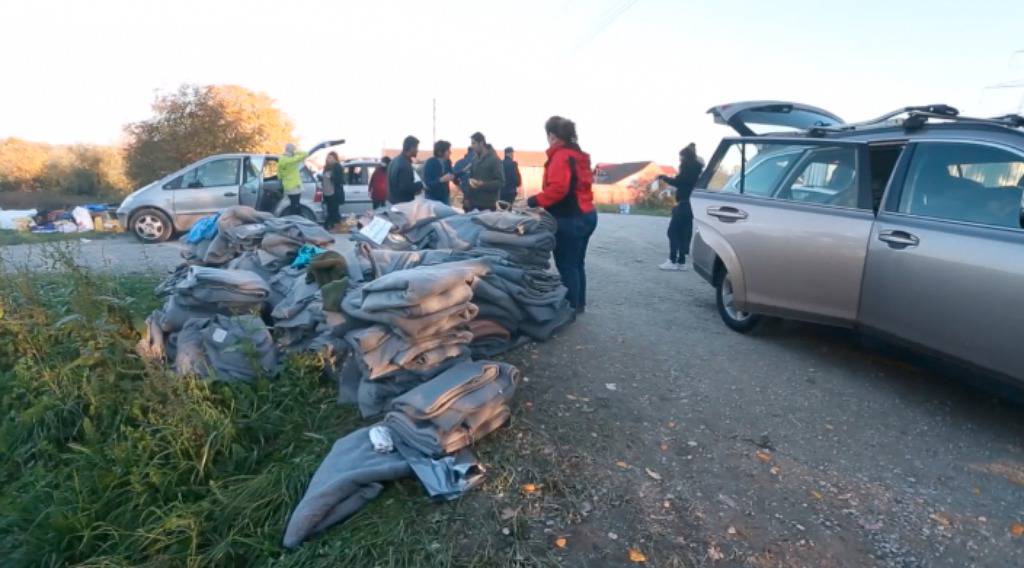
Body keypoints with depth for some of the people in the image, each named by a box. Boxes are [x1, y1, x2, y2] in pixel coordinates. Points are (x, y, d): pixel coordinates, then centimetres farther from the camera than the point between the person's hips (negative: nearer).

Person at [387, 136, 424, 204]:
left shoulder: (395, 160, 8)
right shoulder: (405, 164, -21)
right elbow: (406, 187, -26)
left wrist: (415, 187, 12)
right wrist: (421, 185, -11)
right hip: (403, 202, -10)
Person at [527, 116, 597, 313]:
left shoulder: (560, 156, -13)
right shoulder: (578, 155, 16)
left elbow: (557, 189, -26)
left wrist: (533, 201, -18)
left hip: (570, 219, -10)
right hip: (587, 215, 10)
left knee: (566, 266, -2)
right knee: (577, 263, 18)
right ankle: (579, 304, 28)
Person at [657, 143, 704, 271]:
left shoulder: (688, 167, -10)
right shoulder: (696, 168, 16)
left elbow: (678, 182, -16)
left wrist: (664, 177, -5)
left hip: (684, 204, -9)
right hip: (688, 204, 9)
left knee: (673, 231, -6)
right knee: (684, 233, 9)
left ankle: (673, 261, -7)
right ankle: (681, 261, 11)